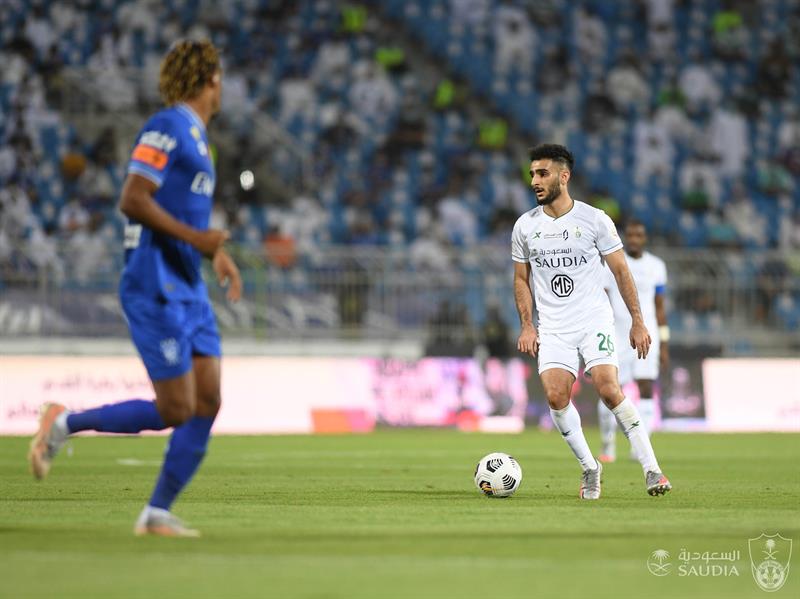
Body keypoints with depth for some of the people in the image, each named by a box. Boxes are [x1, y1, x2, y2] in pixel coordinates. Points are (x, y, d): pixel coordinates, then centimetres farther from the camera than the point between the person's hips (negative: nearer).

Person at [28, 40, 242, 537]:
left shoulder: (195, 136, 17)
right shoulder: (166, 129, -12)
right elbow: (132, 200, -20)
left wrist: (216, 253, 20)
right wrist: (194, 236, -23)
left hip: (188, 290, 9)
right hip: (155, 288, -9)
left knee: (207, 402, -1)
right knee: (174, 411, -8)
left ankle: (158, 514, 3)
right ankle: (64, 425, 8)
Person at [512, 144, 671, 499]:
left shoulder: (594, 219, -2)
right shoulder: (525, 226, 5)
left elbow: (621, 271, 3)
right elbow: (521, 279, 15)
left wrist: (637, 321, 0)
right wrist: (526, 326, 5)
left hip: (594, 321, -2)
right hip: (552, 329, 2)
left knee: (608, 390, -20)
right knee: (555, 396, -17)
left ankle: (651, 469, -11)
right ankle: (590, 469, 2)